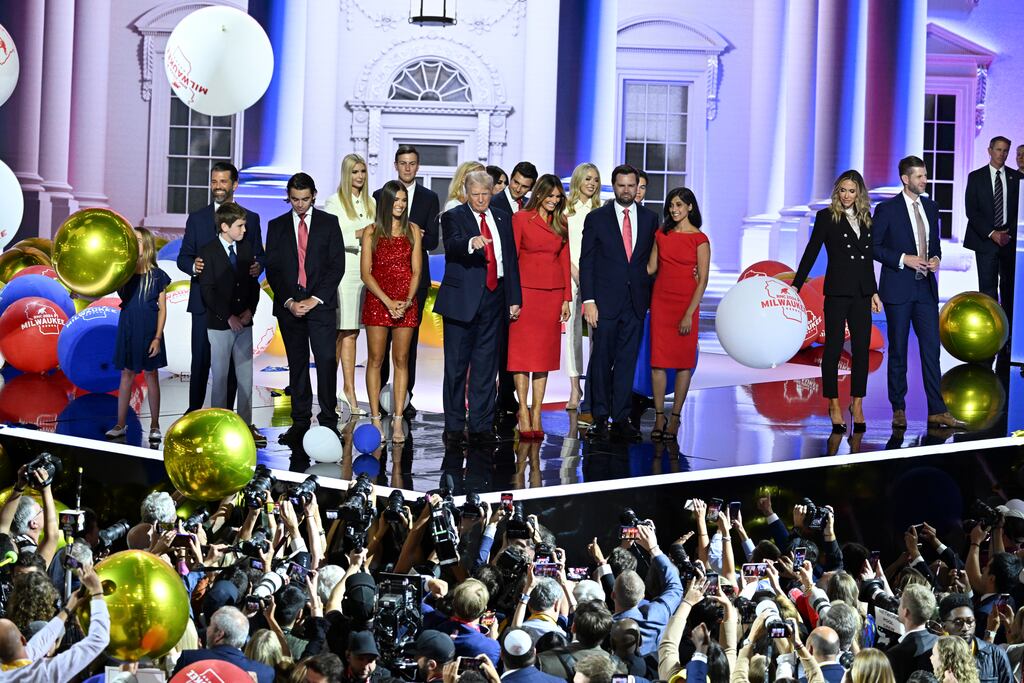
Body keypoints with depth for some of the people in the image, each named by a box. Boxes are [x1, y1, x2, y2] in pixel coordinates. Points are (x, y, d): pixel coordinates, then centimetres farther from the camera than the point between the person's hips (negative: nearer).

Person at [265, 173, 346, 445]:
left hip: (320, 303, -2)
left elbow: (337, 265, 0)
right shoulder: (277, 226, 10)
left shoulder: (329, 223, 6)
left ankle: (328, 420, -8)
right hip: (289, 306, 2)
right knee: (297, 364, 5)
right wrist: (289, 301, -6)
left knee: (326, 360, -10)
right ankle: (300, 421, 8)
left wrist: (315, 299, -9)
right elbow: (272, 269, 6)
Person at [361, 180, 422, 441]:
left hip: (405, 302, 1)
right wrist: (389, 302, -12)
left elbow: (416, 271, 5)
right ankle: (375, 419, 1)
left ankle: (398, 422, 1)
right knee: (376, 359, -1)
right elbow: (366, 273, -2)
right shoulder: (371, 232, 3)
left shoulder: (412, 230, 8)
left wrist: (407, 300, -10)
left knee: (401, 360, 0)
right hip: (377, 300, -1)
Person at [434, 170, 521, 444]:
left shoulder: (503, 219, 14)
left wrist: (515, 298, 8)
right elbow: (451, 245, -21)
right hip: (462, 298, -4)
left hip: (494, 297, 4)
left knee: (486, 364, 6)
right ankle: (454, 424, 7)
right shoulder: (453, 217, 0)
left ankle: (481, 424, 10)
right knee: (456, 365, 1)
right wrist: (471, 243, -42)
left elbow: (511, 260, 14)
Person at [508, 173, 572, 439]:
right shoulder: (520, 219, 0)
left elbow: (565, 261, 12)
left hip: (553, 295, 4)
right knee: (522, 352, -4)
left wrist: (567, 298, 6)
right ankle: (524, 413, -3)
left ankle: (536, 414, 7)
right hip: (526, 292, -4)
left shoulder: (561, 224, 12)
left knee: (544, 355, 4)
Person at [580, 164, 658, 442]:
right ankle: (600, 417, 10)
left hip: (636, 302, 2)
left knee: (628, 361, 3)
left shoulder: (649, 218, 9)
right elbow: (586, 262, -1)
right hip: (605, 301, -2)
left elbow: (652, 259, 12)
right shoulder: (596, 218, 1)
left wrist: (649, 297, 4)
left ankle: (621, 418, 8)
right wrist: (588, 301, -8)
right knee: (601, 360, 2)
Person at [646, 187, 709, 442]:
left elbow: (703, 280, -7)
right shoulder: (662, 234, 8)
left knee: (683, 361, 0)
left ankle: (675, 418, 4)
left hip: (686, 303, -4)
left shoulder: (699, 239, -5)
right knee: (658, 359, 0)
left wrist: (689, 313, -13)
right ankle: (659, 417, 4)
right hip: (660, 301, 4)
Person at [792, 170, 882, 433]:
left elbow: (868, 259, 17)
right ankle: (834, 404, 7)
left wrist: (873, 291, 15)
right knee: (833, 347, -1)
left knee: (862, 347, 3)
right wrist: (796, 285, -8)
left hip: (861, 291, 4)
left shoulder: (866, 219, 12)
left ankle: (857, 403, 10)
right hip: (838, 290, -4)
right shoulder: (826, 217, -1)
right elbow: (811, 252, -3)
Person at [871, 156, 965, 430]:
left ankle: (937, 411, 0)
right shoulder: (887, 209, -6)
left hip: (925, 287, 5)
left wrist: (936, 258, -1)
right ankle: (898, 410, 12)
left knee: (931, 349, 0)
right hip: (898, 288, -5)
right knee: (898, 351, 3)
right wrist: (903, 259, -15)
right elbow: (873, 246, -6)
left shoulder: (930, 207, 11)